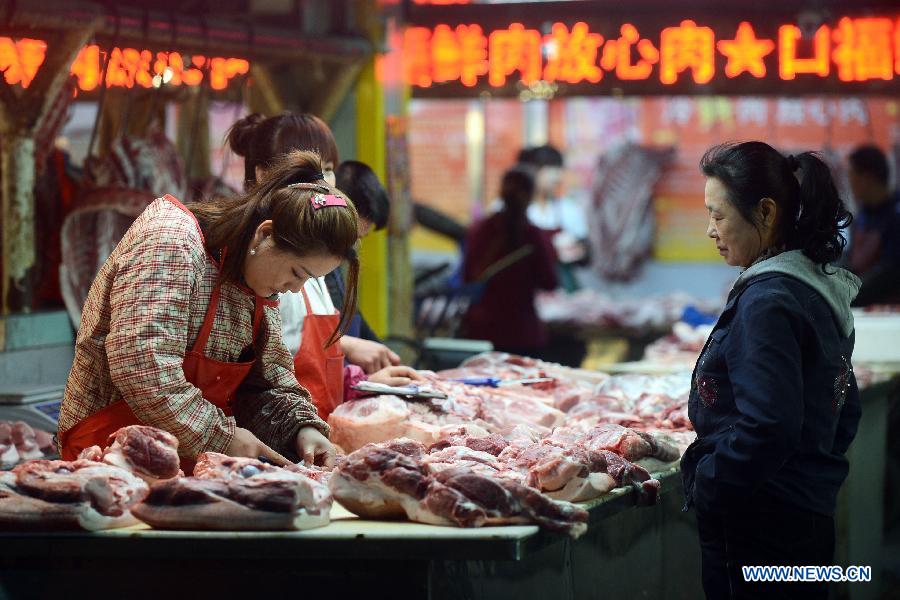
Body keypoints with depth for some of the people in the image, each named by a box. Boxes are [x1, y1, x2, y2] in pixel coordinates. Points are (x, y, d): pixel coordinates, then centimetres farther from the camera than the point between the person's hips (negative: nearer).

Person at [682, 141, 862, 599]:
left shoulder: (767, 301, -18)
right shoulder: (821, 290, 12)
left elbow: (766, 427, -26)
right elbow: (843, 411, 20)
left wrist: (705, 485, -14)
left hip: (757, 530, -10)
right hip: (810, 522, 10)